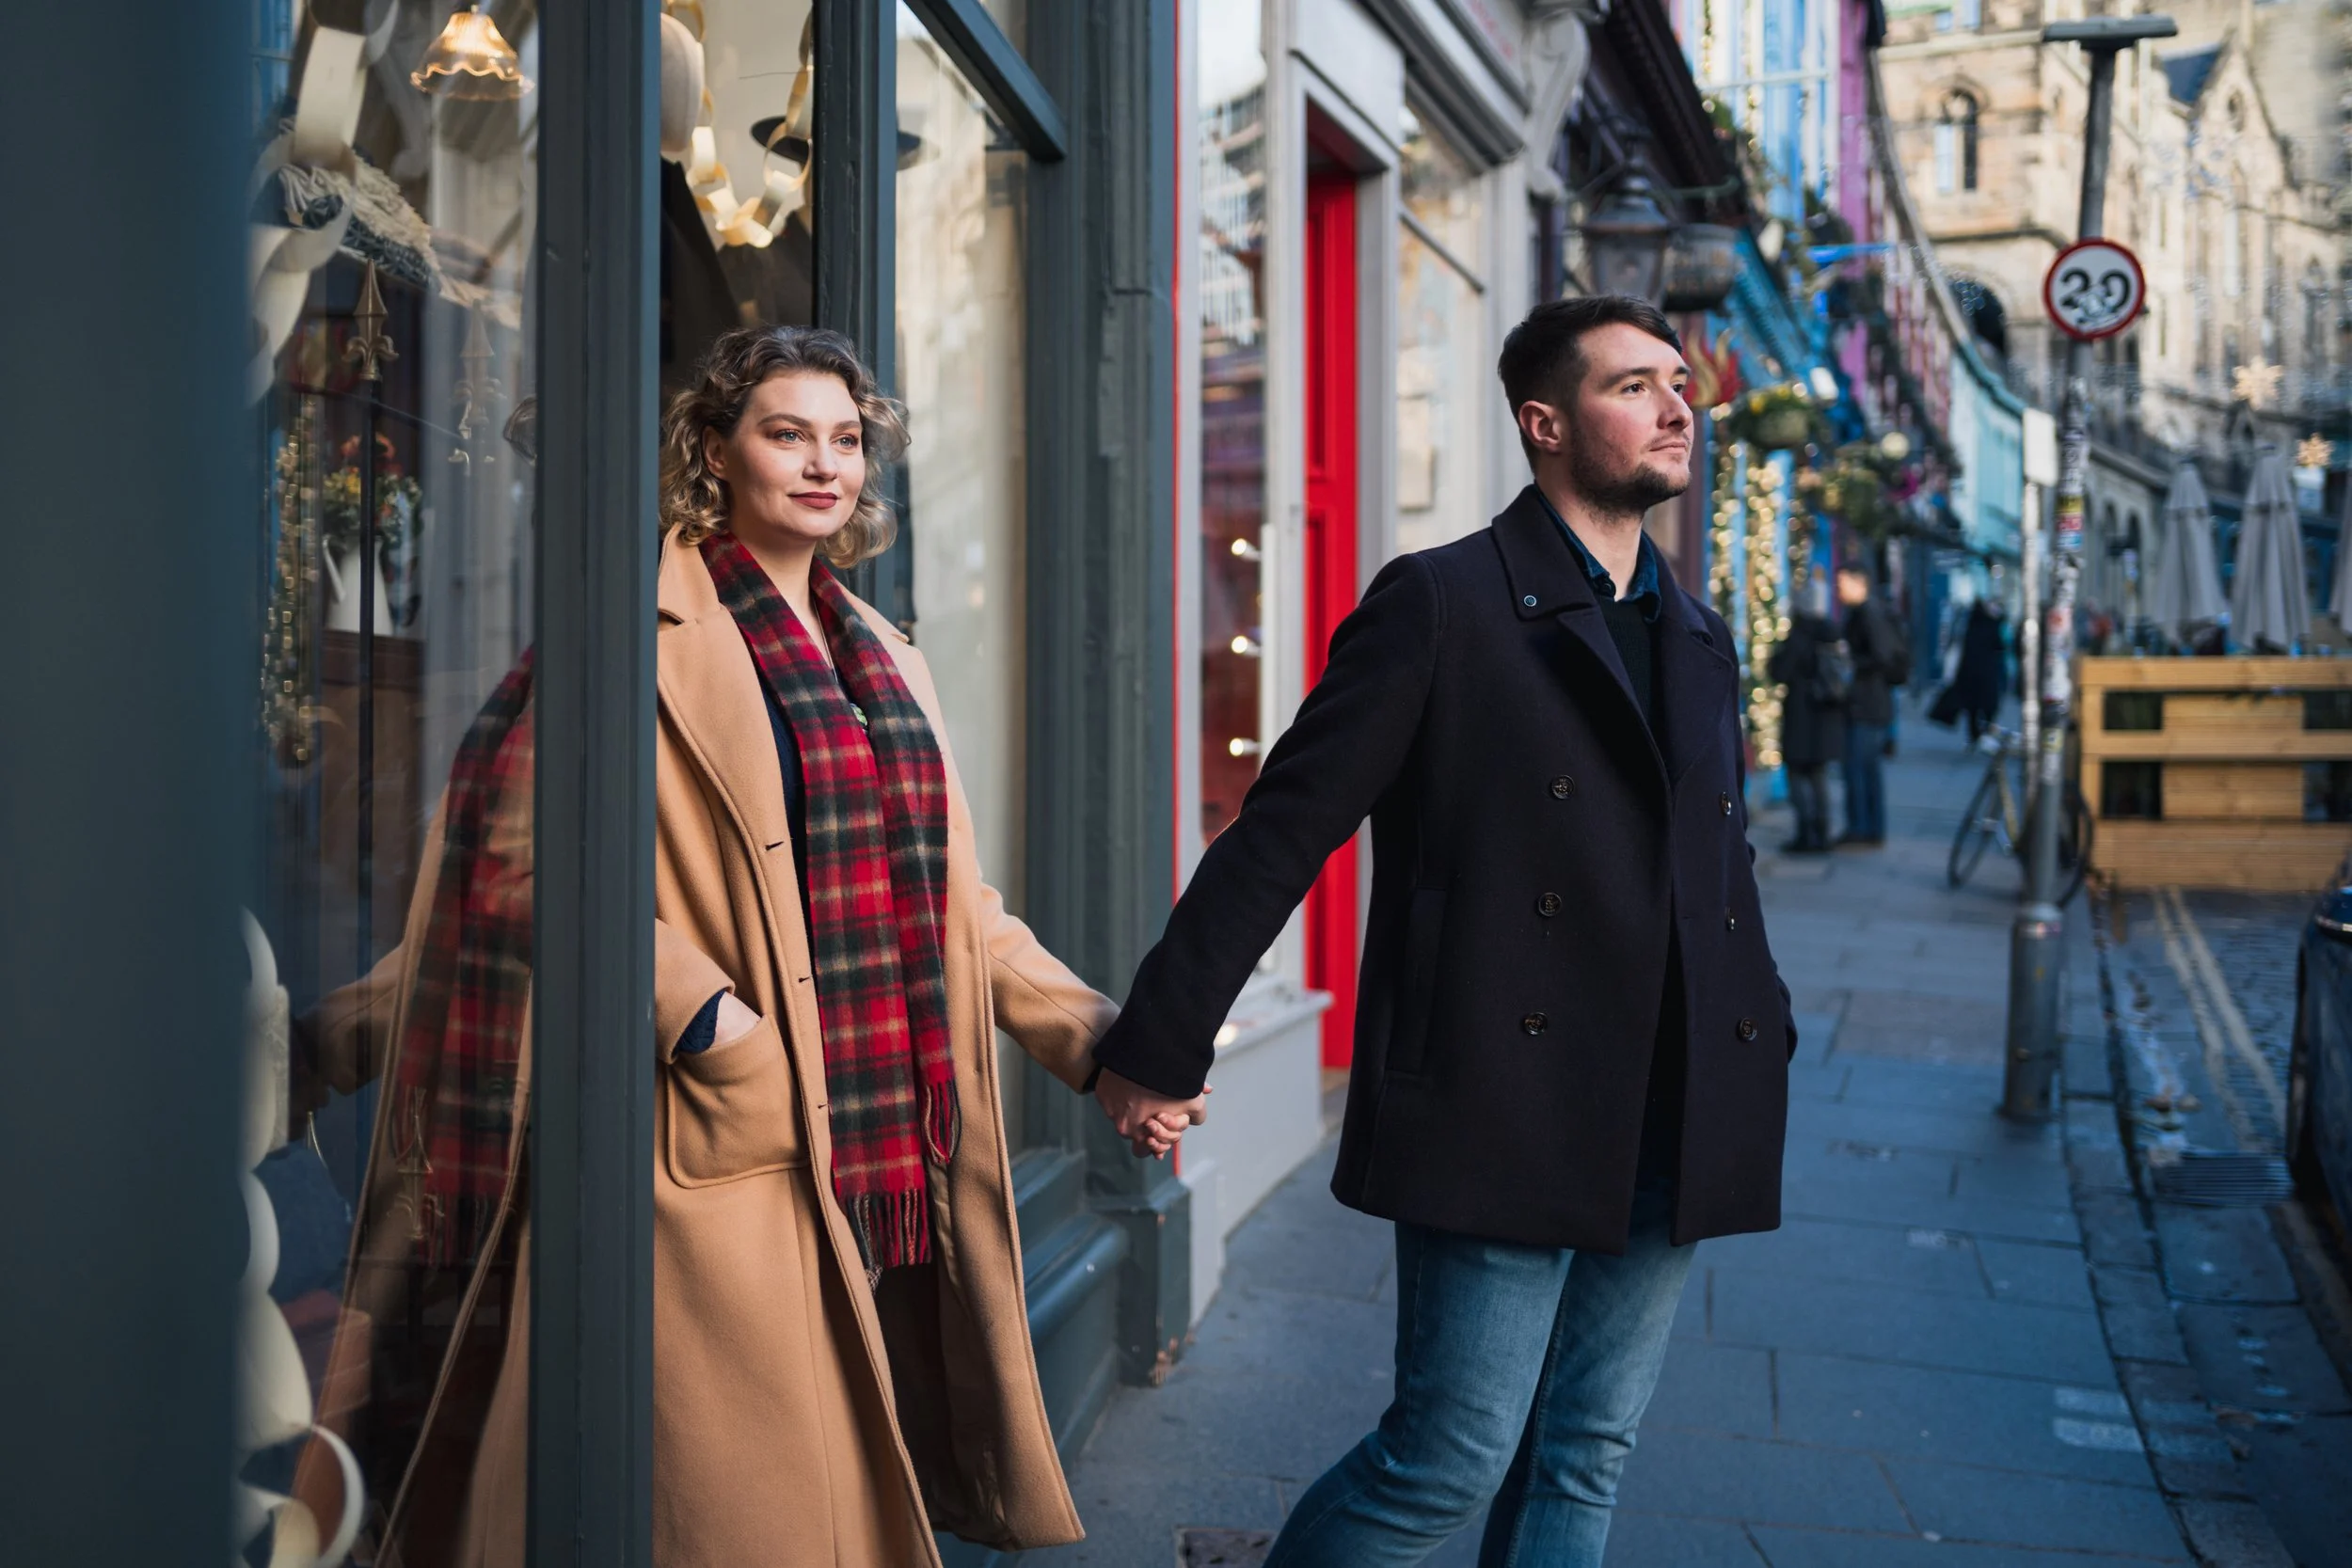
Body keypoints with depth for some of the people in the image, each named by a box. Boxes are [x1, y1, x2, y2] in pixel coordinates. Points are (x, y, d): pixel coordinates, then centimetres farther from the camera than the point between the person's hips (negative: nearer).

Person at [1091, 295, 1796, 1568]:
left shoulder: (1700, 638, 16)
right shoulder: (1441, 603, -6)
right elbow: (1281, 832, -9)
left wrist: (1761, 1038, 14)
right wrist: (1159, 1042, -9)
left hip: (1669, 1127, 7)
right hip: (1499, 1114, -6)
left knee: (1582, 1466, 14)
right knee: (1451, 1462, -2)